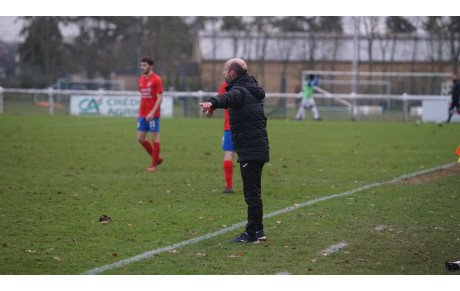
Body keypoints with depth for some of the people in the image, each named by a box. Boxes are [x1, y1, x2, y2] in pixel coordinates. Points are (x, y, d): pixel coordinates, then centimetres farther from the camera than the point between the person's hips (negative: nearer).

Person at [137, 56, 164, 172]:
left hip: (153, 115, -8)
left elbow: (160, 98, -14)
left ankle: (154, 165, 6)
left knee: (154, 138, -2)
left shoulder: (156, 79, -10)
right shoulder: (141, 80, 12)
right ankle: (157, 158, 20)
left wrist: (152, 113, -21)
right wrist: (139, 112, 16)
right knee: (140, 138, 6)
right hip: (143, 115, 8)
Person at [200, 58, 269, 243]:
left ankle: (252, 234, -6)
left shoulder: (239, 91, -15)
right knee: (254, 192, 17)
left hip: (249, 151, -10)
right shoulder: (252, 89, 16)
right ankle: (258, 230, 22)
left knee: (251, 193, -7)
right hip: (259, 147, 10)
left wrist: (212, 102, -58)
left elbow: (228, 98, -39)